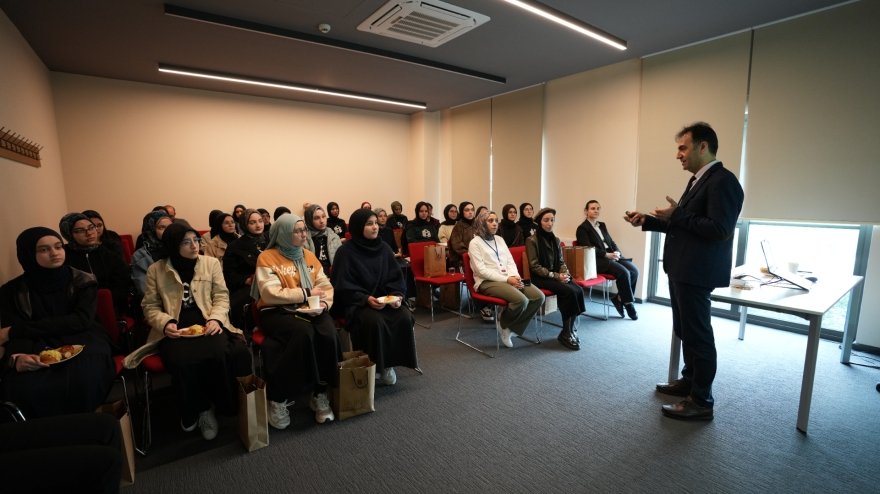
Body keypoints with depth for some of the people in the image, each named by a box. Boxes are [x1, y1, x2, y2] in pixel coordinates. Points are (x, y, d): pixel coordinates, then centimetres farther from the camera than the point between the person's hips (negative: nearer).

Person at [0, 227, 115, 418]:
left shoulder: (83, 281, 4)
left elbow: (81, 321, -9)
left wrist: (16, 330, -11)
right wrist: (17, 357, -27)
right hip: (38, 350, 2)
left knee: (82, 380, -35)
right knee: (24, 391, -33)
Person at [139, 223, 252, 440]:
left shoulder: (212, 263, 10)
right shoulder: (155, 270, 9)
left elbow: (222, 296, 6)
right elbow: (150, 306, 9)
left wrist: (215, 319, -13)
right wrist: (166, 323, -12)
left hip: (206, 323, 0)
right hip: (175, 328, 0)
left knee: (218, 355, -30)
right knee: (181, 362, -30)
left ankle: (209, 406, -2)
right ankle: (192, 412, 1)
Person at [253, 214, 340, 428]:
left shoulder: (309, 256, 15)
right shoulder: (267, 257, -2)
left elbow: (326, 286, 9)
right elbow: (270, 294, -14)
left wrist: (324, 303, -13)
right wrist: (306, 293, -13)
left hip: (311, 310, 4)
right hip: (277, 312, -4)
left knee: (329, 334, -28)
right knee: (304, 333, -35)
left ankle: (320, 394, -10)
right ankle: (278, 398, -17)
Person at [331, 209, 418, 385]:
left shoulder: (383, 248, 6)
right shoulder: (346, 251, -8)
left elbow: (396, 277, 6)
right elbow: (343, 287, -11)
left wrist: (397, 296, -13)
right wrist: (367, 299, -24)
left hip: (385, 300, 5)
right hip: (356, 303, -4)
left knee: (405, 318, -22)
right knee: (375, 321, -33)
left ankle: (389, 363, -5)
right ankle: (376, 366, -10)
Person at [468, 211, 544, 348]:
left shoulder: (499, 239, 19)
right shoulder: (475, 243, -2)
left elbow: (510, 261, 14)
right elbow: (481, 270, -11)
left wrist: (515, 276, -9)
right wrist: (506, 279, -18)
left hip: (508, 279, 7)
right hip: (487, 281, -7)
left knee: (539, 297, -14)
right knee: (521, 300, -31)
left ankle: (510, 326, 0)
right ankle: (502, 323, 0)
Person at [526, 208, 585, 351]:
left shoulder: (556, 240, 13)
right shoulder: (532, 240, -8)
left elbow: (561, 261, 14)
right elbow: (535, 266, -12)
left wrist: (565, 273, -8)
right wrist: (555, 276, -17)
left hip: (556, 275, 6)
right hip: (540, 278, -6)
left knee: (578, 290, -22)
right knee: (570, 292, -27)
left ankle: (570, 331, -13)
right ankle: (567, 333, -14)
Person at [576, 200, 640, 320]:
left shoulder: (602, 225, 21)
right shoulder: (582, 228, -3)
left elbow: (611, 242, 17)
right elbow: (588, 248, -14)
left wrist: (617, 252, -5)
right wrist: (607, 255, -20)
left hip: (611, 256, 7)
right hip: (597, 260, -7)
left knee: (634, 270, -15)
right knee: (624, 272, -26)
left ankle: (620, 298, -3)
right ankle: (628, 303, -9)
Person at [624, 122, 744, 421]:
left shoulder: (722, 180, -15)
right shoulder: (698, 180, 15)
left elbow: (718, 229, -25)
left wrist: (676, 215, -19)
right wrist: (647, 221, 10)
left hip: (696, 273, -10)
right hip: (682, 270, 10)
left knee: (698, 335, 0)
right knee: (685, 330, 21)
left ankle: (701, 402, 13)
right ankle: (690, 381, 38)